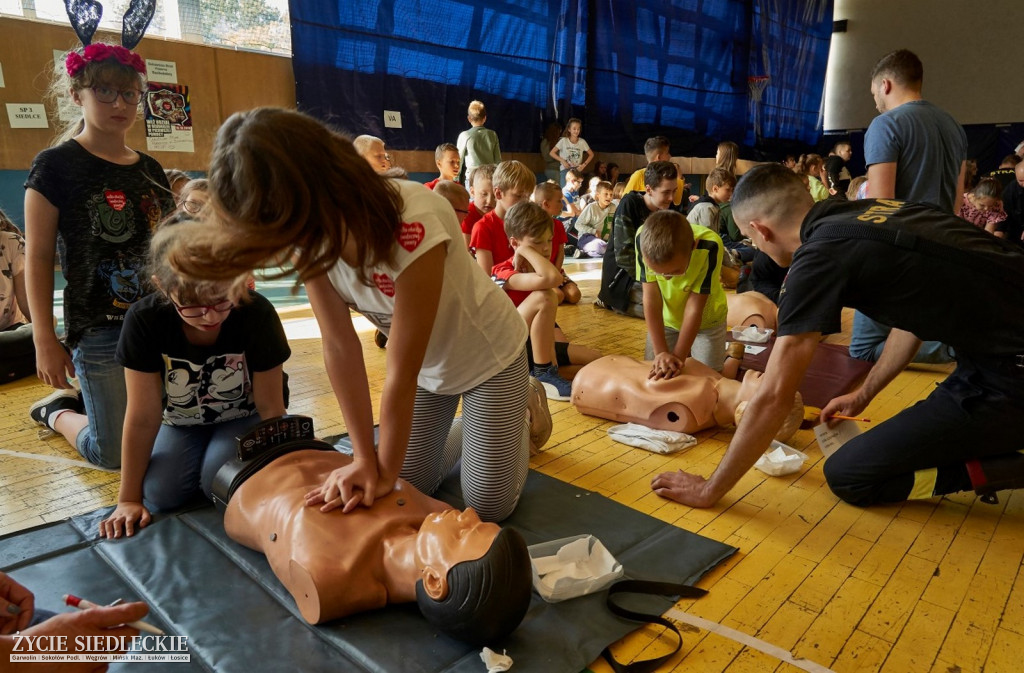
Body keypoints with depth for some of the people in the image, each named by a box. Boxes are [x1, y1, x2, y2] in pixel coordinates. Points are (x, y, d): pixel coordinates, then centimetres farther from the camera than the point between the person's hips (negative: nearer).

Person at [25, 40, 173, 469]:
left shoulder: (150, 169, 10)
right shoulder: (56, 166, -6)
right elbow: (38, 257, -6)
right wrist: (44, 339, -8)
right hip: (99, 332, -5)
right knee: (114, 453, 0)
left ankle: (89, 397, 35)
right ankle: (56, 410, 33)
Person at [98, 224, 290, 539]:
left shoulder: (257, 314, -30)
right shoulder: (144, 320, -26)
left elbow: (271, 408, -20)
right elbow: (143, 417, -20)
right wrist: (128, 499, -15)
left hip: (243, 417, -2)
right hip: (182, 421, 2)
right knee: (158, 495, -18)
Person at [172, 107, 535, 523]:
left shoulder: (412, 224, -39)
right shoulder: (310, 231, -20)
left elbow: (402, 370, -32)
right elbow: (340, 347, -18)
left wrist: (386, 472, -21)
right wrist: (366, 460, -18)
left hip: (489, 356, -5)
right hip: (426, 362, 5)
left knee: (488, 506, 3)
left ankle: (523, 408, 28)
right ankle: (470, 426, 36)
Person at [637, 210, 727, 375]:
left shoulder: (709, 246, -35)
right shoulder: (644, 238, -30)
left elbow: (695, 307, -28)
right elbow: (651, 298, -26)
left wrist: (678, 356, -28)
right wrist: (661, 352, -28)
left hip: (706, 320, -2)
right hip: (665, 319, 2)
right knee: (652, 375, 0)